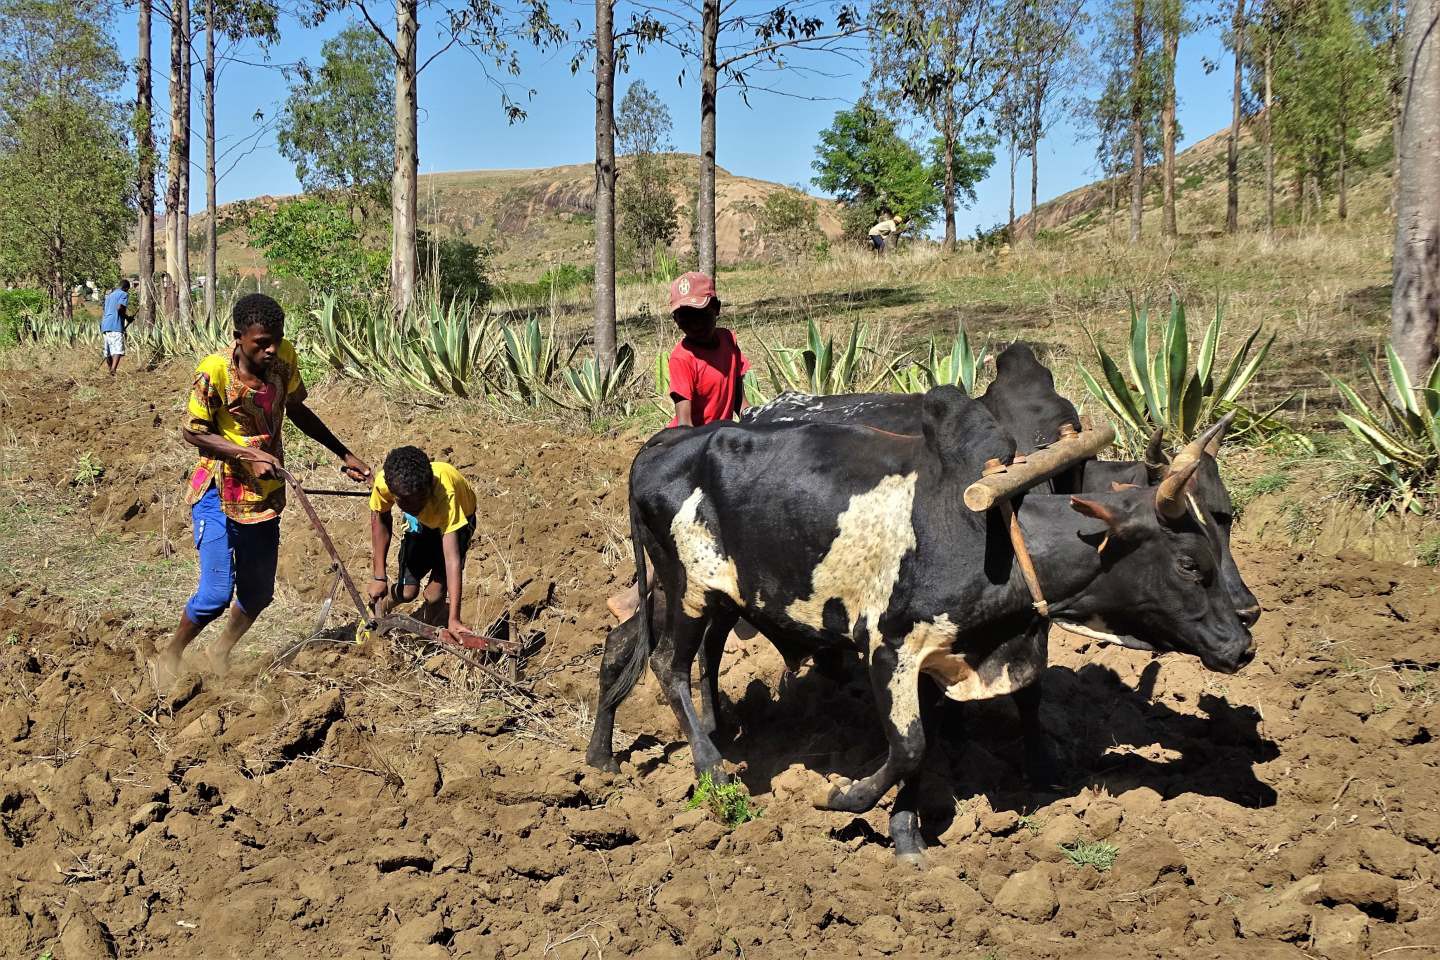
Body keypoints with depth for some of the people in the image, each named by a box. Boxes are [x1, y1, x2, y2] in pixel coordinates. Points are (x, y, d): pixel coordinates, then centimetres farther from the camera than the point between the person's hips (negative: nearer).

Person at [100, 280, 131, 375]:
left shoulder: (109, 295, 26)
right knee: (118, 350, -18)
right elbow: (119, 308, -15)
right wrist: (127, 317, 0)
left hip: (104, 325, 8)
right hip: (116, 326, -8)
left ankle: (111, 370, 19)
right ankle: (113, 369, -36)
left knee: (108, 352, 13)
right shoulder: (124, 294, 2)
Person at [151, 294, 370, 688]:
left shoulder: (285, 358, -6)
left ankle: (221, 655, 37)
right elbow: (192, 433, -13)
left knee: (258, 594, 13)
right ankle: (170, 656, 15)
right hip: (218, 495, -6)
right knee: (216, 595, -11)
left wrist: (343, 454, 12)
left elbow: (296, 411, 11)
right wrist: (249, 454, -23)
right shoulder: (214, 372, -22)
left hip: (264, 495, 6)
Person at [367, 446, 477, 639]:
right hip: (420, 521, 3)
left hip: (457, 518, -3)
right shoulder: (384, 482, -36)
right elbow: (380, 519, -13)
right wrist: (379, 576, -13)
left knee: (436, 594, -16)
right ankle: (377, 608, 29)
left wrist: (453, 619, -54)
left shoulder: (445, 494, -46)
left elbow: (452, 558, -48)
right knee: (407, 591, -5)